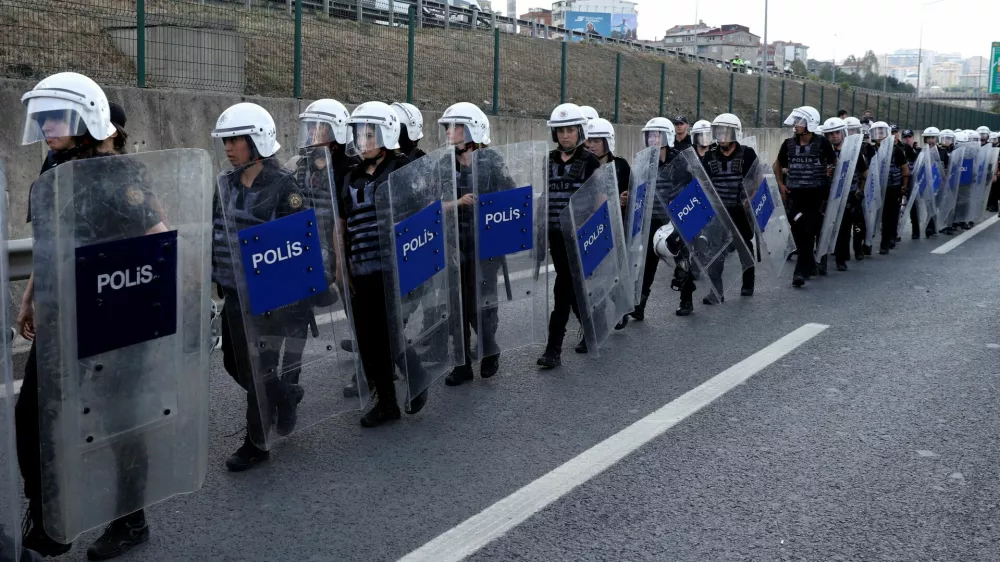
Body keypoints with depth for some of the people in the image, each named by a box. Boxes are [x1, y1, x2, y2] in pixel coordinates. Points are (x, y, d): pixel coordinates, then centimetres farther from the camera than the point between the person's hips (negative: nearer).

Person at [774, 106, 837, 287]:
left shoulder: (822, 143, -5)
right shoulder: (789, 143, 4)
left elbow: (834, 162, 11)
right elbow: (778, 164, 19)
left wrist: (829, 173, -2)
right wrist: (781, 184, 11)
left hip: (816, 193, -4)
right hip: (795, 194, 4)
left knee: (809, 232, -7)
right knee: (798, 232, 6)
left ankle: (801, 271, -7)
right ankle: (810, 265, 24)